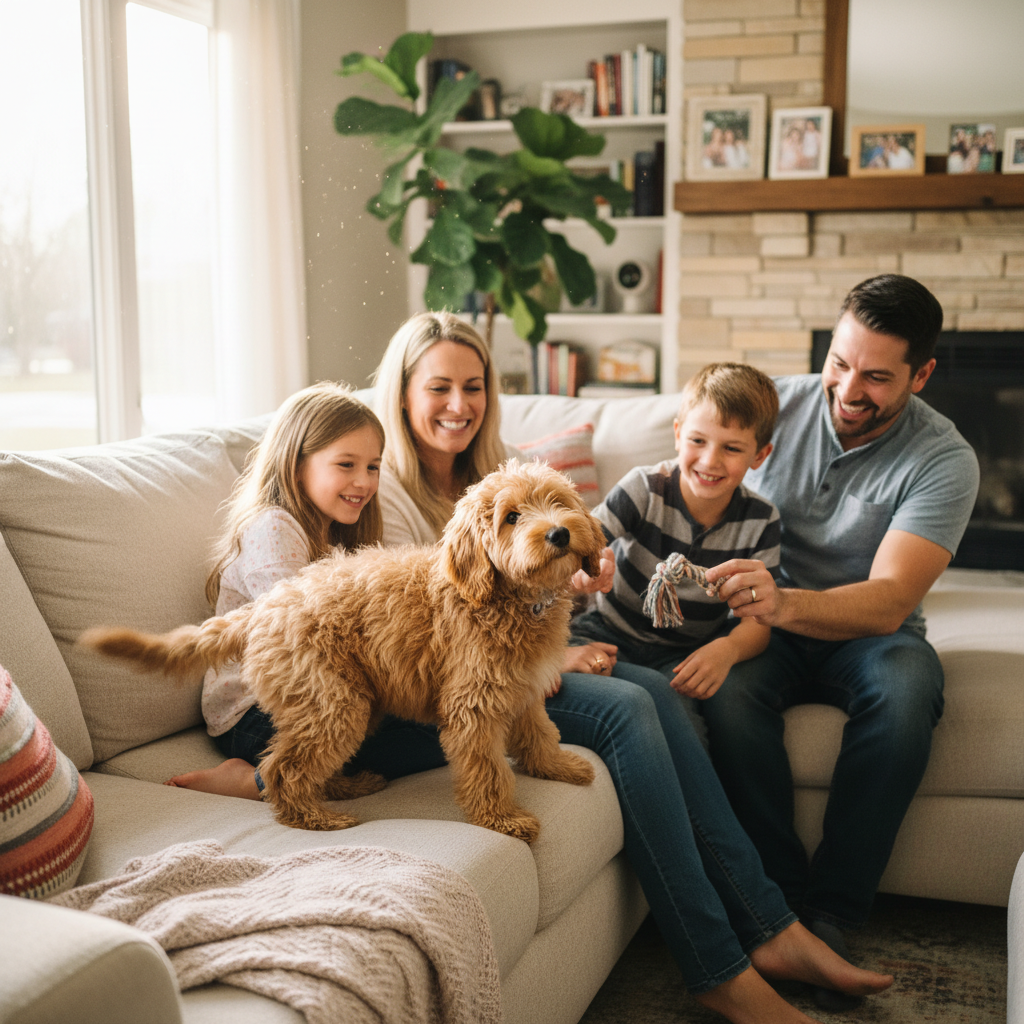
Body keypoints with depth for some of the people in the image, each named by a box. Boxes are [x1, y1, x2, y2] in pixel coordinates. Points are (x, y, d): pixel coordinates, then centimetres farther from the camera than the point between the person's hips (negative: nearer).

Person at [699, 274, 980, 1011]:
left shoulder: (943, 460, -14)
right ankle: (782, 899, -18)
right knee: (729, 686, -32)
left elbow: (889, 601, -26)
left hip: (866, 633, -1)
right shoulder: (776, 405, -6)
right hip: (768, 625, 1)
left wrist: (785, 604, -47)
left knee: (907, 686, -35)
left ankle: (831, 916, -22)